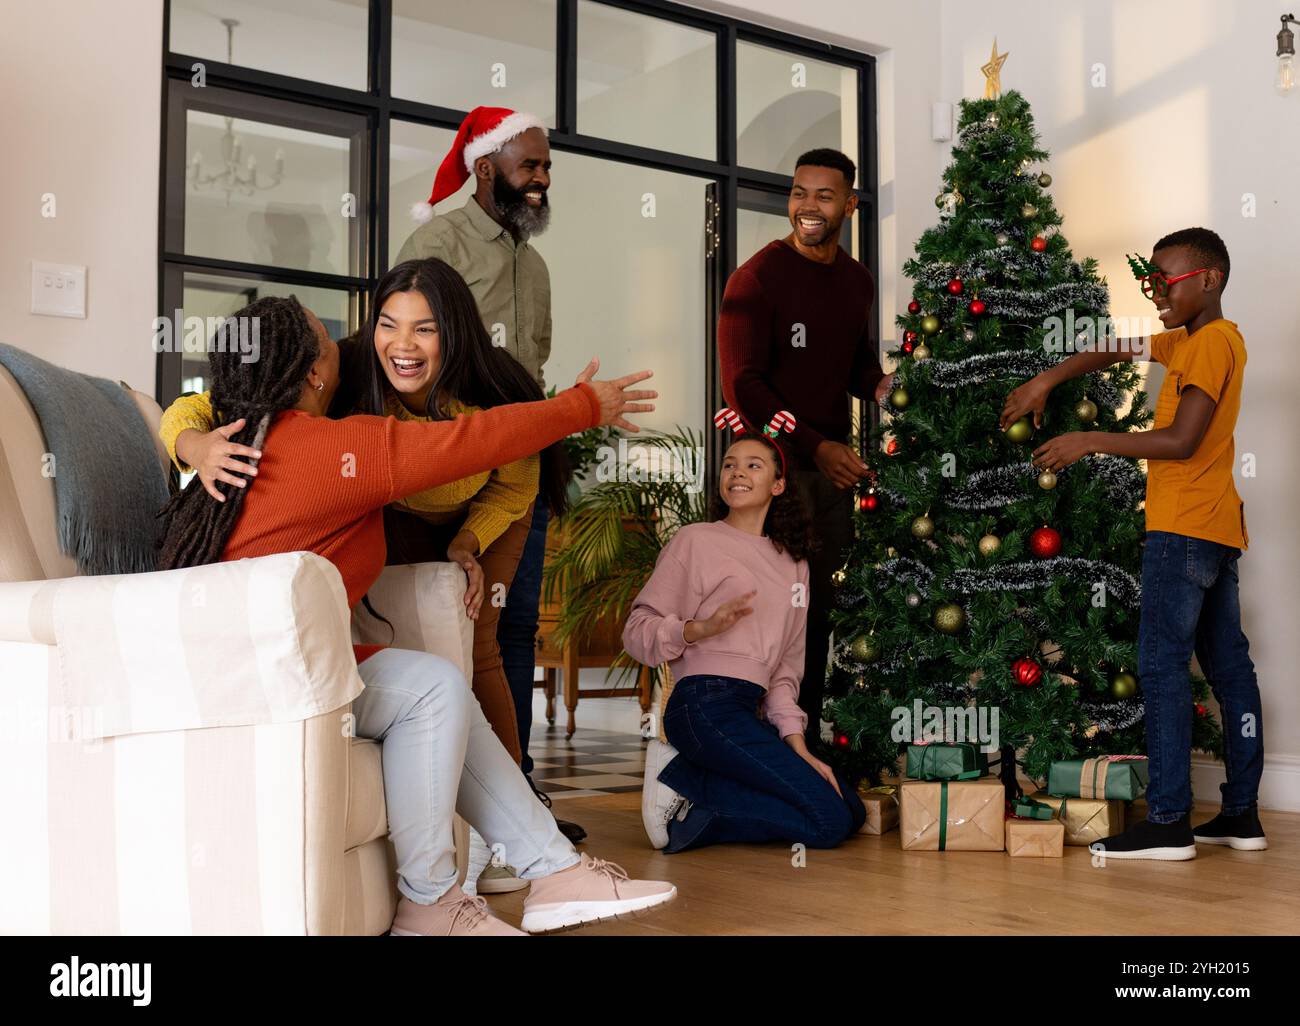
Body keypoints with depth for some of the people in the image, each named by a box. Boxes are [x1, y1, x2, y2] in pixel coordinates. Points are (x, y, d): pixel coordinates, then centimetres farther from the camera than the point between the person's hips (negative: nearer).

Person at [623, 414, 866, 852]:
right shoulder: (695, 541, 3)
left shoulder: (793, 562, 21)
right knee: (828, 821, -16)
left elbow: (787, 664, 18)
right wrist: (702, 628, -21)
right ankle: (681, 777, -8)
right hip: (705, 705, -7)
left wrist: (795, 744, 5)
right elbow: (637, 632, -3)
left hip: (749, 715, 7)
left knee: (851, 809, -2)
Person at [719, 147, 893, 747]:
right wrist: (816, 447, -19)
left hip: (833, 460, 6)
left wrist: (881, 385, -1)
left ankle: (807, 739, 21)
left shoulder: (857, 281, 11)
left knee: (822, 608, 10)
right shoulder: (758, 277, -9)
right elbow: (742, 386, -13)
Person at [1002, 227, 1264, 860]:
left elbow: (1182, 441, -20)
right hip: (1218, 529, 10)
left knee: (1161, 664, -10)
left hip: (1185, 528, -10)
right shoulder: (1189, 340, 16)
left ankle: (1168, 821, -11)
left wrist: (1090, 442, -15)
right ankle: (1241, 815, 15)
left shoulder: (1213, 340, -12)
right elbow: (1118, 351, 23)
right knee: (1228, 666, 9)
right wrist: (1046, 380, 11)